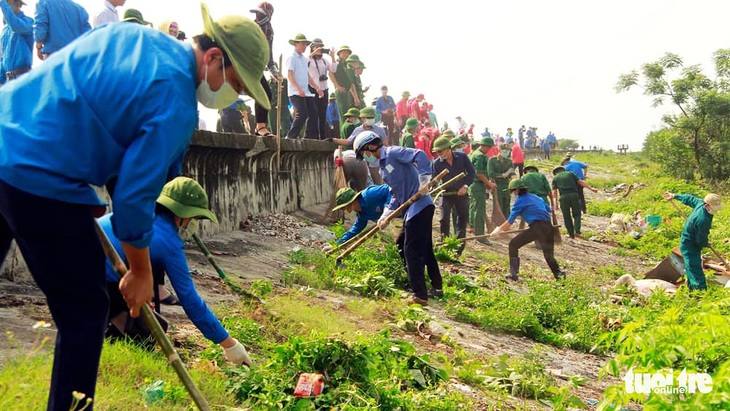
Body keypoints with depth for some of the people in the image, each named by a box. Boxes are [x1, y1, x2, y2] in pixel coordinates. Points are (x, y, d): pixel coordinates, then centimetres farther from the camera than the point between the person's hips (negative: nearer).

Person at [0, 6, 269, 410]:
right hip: (39, 179, -9)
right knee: (85, 310, 6)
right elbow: (135, 195, -12)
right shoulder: (175, 104, -13)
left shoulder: (131, 33, 13)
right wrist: (141, 273, 4)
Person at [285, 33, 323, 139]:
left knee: (313, 113, 3)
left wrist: (316, 87, 14)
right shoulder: (292, 58, -5)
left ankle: (310, 137, 9)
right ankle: (291, 136, -8)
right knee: (302, 114, -17)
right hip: (295, 92, -8)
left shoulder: (304, 59, 20)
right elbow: (290, 75, -15)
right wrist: (299, 89, -27)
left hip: (306, 92, 8)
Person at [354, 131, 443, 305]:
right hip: (411, 209, 11)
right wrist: (386, 215, 6)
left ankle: (420, 295, -1)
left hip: (420, 206, -11)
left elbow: (420, 156, -23)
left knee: (412, 250, -7)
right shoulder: (383, 168, 18)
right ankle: (437, 287, 29)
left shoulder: (393, 153, -10)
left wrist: (424, 181, -26)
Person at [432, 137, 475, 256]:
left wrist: (466, 186, -12)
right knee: (444, 220, -11)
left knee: (462, 221, 5)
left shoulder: (462, 157, -7)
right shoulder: (437, 163, -7)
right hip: (446, 194, -1)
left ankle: (459, 249, 16)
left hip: (462, 194, 1)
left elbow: (471, 172, -2)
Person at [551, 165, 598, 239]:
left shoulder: (555, 178, 16)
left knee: (567, 216, 12)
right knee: (577, 214, 12)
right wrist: (591, 188, 18)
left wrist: (556, 203, 13)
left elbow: (554, 192, 9)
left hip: (563, 197, 0)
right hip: (574, 195, 1)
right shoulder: (570, 173, 19)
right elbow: (581, 182, 14)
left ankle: (571, 234, 14)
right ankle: (577, 232, -3)